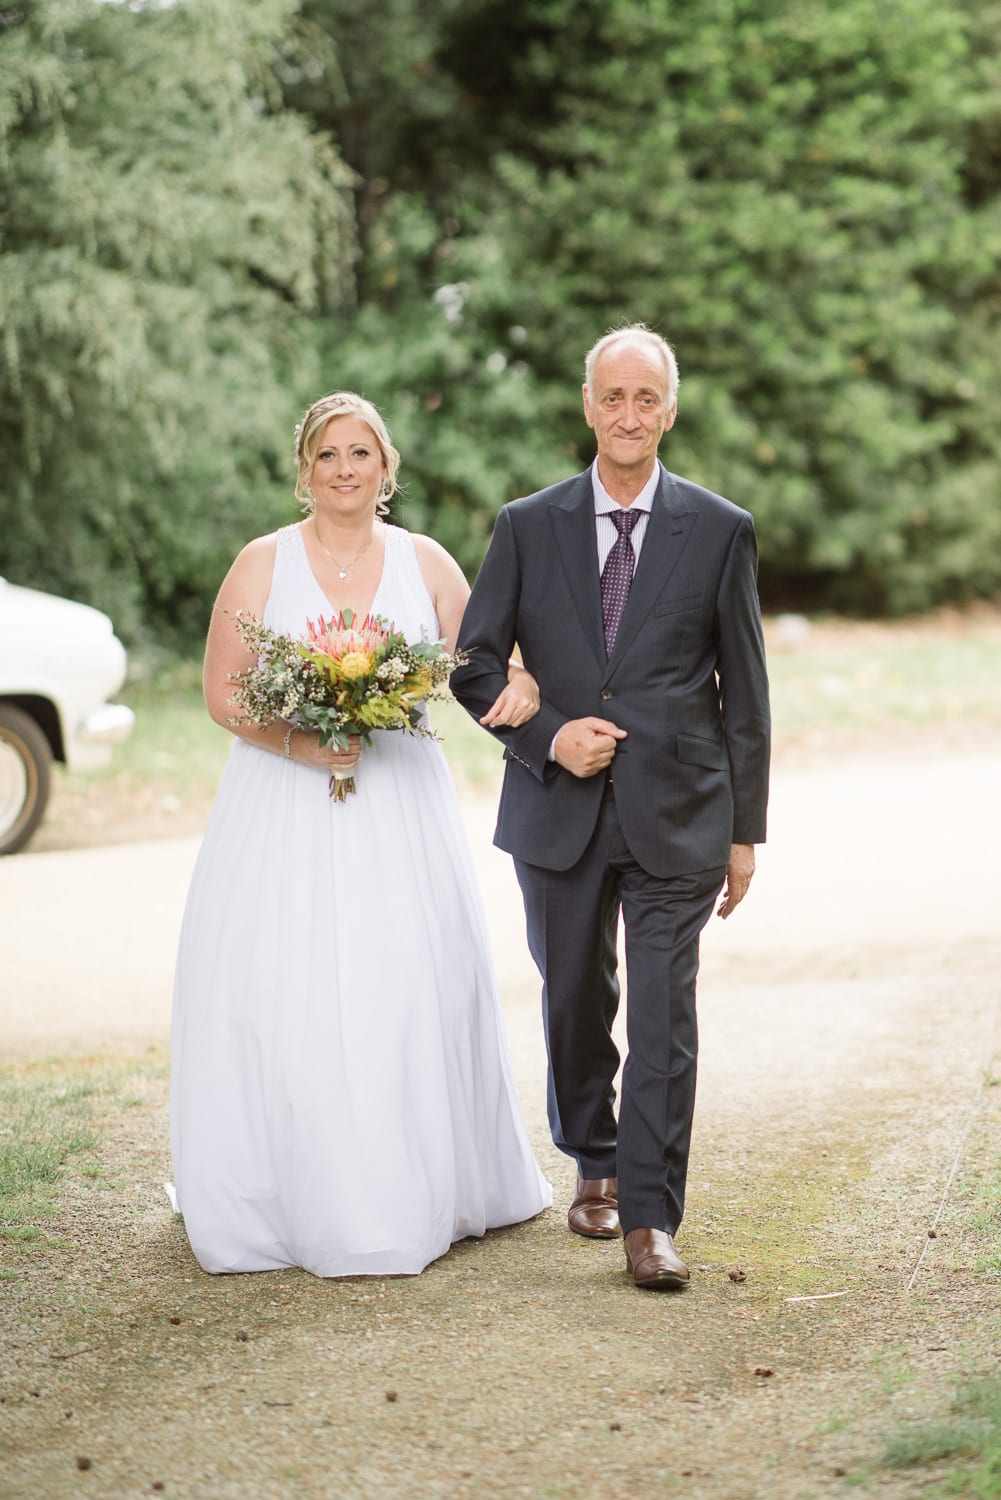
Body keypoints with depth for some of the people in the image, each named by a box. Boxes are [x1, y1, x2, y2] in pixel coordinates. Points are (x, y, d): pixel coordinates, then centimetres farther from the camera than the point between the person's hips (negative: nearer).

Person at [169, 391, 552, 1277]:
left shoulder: (426, 563, 7)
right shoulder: (263, 564, 2)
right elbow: (221, 690, 1)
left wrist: (521, 686, -15)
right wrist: (294, 741, -16)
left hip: (399, 800, 2)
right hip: (285, 805, -1)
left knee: (407, 994, 1)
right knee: (281, 997, -4)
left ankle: (414, 1192, 15)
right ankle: (280, 1199, 8)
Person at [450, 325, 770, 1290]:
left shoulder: (720, 532, 1)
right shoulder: (527, 527, 3)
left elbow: (744, 691, 4)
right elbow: (473, 664, 5)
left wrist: (746, 829, 3)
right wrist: (548, 736, -12)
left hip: (677, 813, -2)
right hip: (560, 810, 2)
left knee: (664, 1017, -7)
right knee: (575, 1004, 15)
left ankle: (649, 1219, -3)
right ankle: (595, 1167, 35)